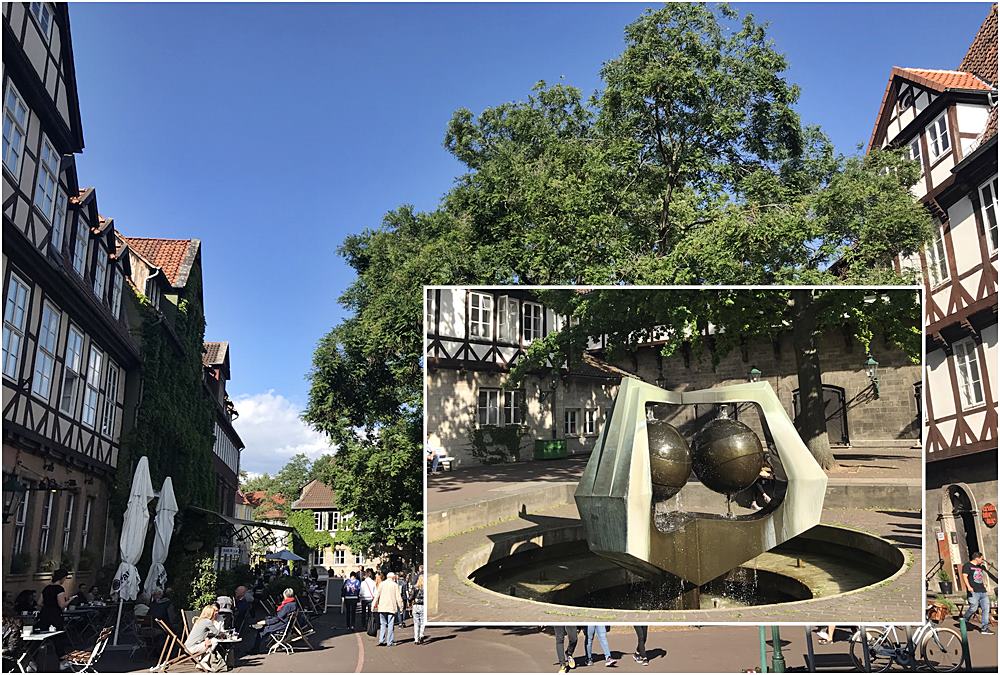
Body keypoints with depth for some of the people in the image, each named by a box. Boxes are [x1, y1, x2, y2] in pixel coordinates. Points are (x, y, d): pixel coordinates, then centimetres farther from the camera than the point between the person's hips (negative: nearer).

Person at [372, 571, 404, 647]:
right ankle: (390, 642, 2)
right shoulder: (395, 585, -1)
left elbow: (377, 595, 3)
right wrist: (401, 606, 5)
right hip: (392, 607, -2)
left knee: (383, 624, 12)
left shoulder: (381, 584, 5)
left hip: (382, 607, 2)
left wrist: (374, 604, 9)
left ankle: (381, 640, 4)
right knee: (390, 625, 3)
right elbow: (398, 597, -2)